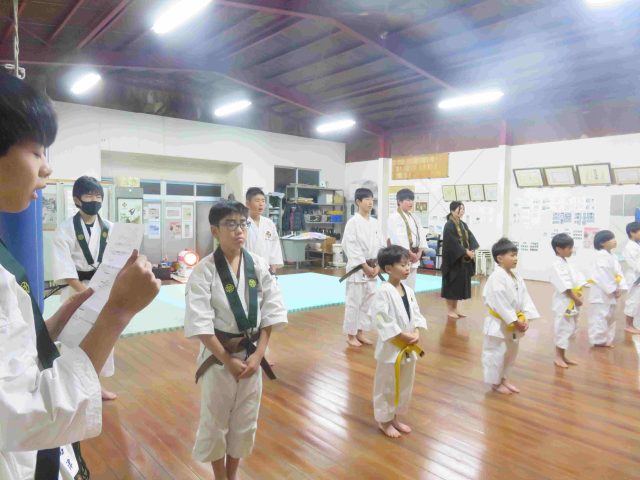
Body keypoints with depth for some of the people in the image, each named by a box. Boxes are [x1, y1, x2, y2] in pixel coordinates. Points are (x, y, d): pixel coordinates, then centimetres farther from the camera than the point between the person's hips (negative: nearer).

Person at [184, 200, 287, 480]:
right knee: (215, 421, 14)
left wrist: (257, 355, -9)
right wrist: (228, 360, -16)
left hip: (252, 354, 4)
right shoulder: (204, 271, -16)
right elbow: (199, 324, -17)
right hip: (218, 355, -3)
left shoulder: (258, 265, -5)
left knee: (245, 421, 18)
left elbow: (272, 312, -2)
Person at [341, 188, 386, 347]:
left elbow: (381, 245, 9)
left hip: (373, 269, 7)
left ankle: (361, 332, 26)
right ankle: (350, 335, 12)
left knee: (368, 301, 13)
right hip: (357, 268, -6)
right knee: (354, 302, -2)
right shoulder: (353, 222, -10)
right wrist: (365, 266, -15)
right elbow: (351, 247, -15)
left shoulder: (375, 222, 8)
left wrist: (377, 266, -1)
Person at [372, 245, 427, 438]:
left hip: (409, 347, 8)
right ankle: (384, 421, 26)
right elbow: (381, 320, -23)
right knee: (387, 386, 8)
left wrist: (416, 333, -6)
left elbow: (416, 313, 10)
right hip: (391, 347, -8)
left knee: (404, 385, 20)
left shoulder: (408, 290, 4)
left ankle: (395, 417, 38)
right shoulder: (384, 292, -20)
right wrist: (402, 336, -20)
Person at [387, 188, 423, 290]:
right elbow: (398, 239, -16)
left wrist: (419, 252, -2)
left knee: (411, 285, 13)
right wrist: (409, 253, -15)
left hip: (414, 257, 8)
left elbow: (420, 235, 10)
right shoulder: (394, 217, -9)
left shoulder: (414, 218, 16)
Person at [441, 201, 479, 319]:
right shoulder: (449, 225, -13)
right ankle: (449, 310, 8)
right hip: (453, 260, -8)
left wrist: (472, 250, -12)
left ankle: (455, 309, 20)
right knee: (452, 284, -1)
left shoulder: (463, 225, 13)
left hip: (464, 260, 8)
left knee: (460, 284, 11)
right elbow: (453, 243, -21)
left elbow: (471, 238, 5)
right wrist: (466, 252, -20)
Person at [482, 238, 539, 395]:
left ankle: (503, 378, 38)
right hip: (499, 323, -9)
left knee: (511, 353, 21)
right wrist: (515, 320, -21)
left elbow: (524, 297, 4)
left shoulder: (516, 276, 6)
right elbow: (500, 302, -24)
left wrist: (524, 318, -7)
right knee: (496, 354, 2)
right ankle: (495, 382, 20)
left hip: (514, 323, 9)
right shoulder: (496, 278, -22)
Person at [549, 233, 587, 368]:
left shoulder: (568, 263, 12)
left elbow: (577, 280, 10)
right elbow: (565, 286, -20)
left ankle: (563, 356, 26)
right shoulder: (557, 265, -17)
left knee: (570, 328, 15)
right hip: (564, 302, -9)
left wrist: (579, 295, -2)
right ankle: (558, 357, 10)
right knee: (563, 328, -2)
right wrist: (576, 298, -17)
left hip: (572, 302, 9)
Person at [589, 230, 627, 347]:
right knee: (600, 317, -6)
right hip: (601, 292, -10)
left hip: (611, 293, 10)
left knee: (610, 317, 18)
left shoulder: (612, 255, 12)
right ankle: (598, 340, 3)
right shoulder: (601, 255, -17)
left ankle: (607, 339, 29)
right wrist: (612, 290, -18)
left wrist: (620, 288, 0)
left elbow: (619, 272, 11)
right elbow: (603, 274, -22)